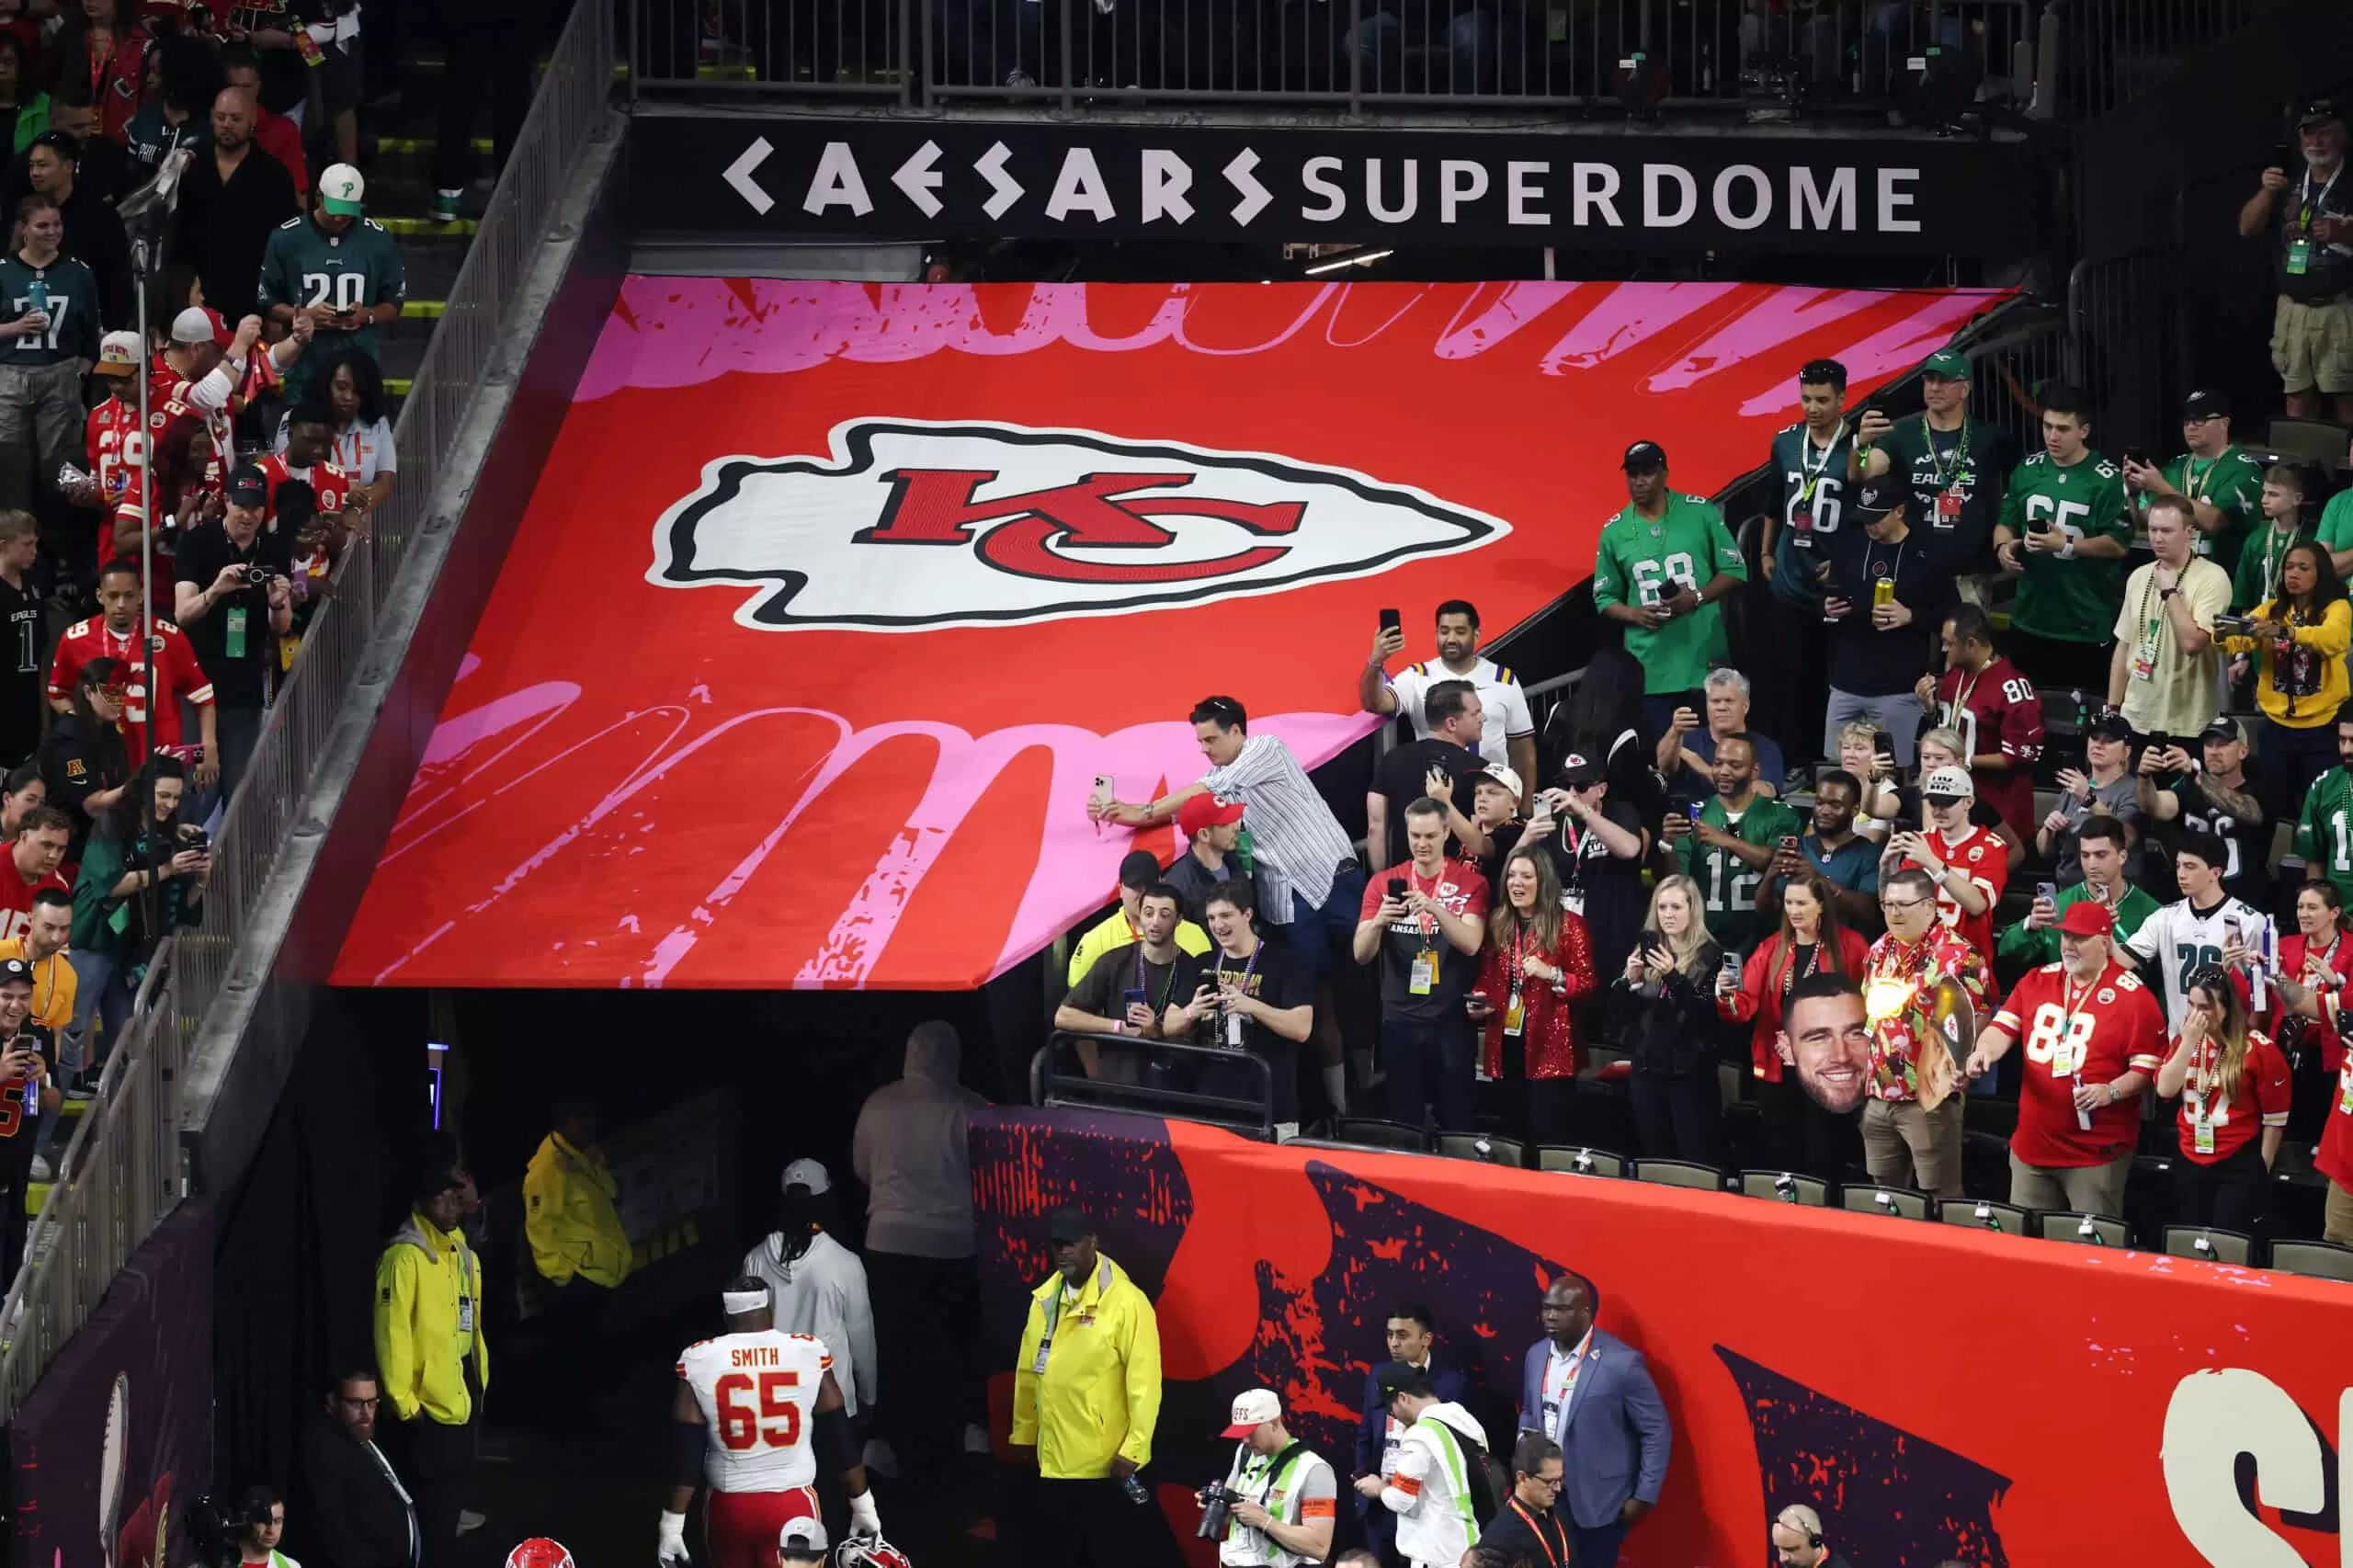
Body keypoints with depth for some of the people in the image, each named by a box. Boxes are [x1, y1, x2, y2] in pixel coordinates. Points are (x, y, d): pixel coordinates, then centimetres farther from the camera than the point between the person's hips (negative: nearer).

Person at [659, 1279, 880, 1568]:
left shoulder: (699, 1363, -7)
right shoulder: (809, 1355, -7)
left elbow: (685, 1455, -6)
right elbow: (839, 1442, 0)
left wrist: (671, 1526, 0)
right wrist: (864, 1507, 10)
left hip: (728, 1508, 1)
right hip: (793, 1507, -1)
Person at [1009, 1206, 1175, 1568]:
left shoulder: (1126, 1301, -12)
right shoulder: (1044, 1300, 7)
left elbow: (1144, 1382, -15)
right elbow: (1028, 1374, 13)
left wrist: (1134, 1449, -19)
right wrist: (1023, 1435, 15)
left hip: (1108, 1463, -6)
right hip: (1053, 1461, 6)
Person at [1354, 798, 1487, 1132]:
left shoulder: (1471, 883, 0)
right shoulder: (1384, 884, 4)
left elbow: (1471, 944, -13)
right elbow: (1362, 955, -1)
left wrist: (1435, 909, -29)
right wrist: (1378, 922, -23)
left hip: (1451, 1020, -1)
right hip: (1400, 1020, 1)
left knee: (1456, 1122, 0)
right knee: (1403, 1121, 4)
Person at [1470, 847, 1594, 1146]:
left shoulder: (1568, 926, -4)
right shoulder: (1497, 924, 12)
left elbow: (1587, 983, -6)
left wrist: (1552, 974, -21)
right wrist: (1478, 1000, -1)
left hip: (1549, 1051, -5)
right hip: (1505, 1047, 5)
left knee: (1548, 1138, -7)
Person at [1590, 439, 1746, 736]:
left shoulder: (1701, 513, -1)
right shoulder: (1614, 532, 5)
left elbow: (1735, 570, 3)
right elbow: (1604, 597, 11)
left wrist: (1697, 597, -13)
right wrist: (1635, 615, -10)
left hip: (1704, 662, -1)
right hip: (1650, 669, 1)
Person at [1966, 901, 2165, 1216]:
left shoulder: (2133, 996, -7)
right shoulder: (2037, 982, 10)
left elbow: (2148, 1067, -7)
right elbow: (2004, 1027, 5)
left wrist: (2111, 1091, -23)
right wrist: (1985, 1050, -16)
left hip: (2097, 1151, -5)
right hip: (2031, 1144, 6)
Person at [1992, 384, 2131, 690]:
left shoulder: (2107, 479, -12)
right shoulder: (2028, 470, 6)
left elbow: (2118, 544, -13)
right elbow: (2005, 523, 14)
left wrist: (2065, 545, -22)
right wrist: (2003, 546, -7)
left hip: (2086, 626, -6)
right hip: (2030, 620, 6)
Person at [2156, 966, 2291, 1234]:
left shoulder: (2257, 1047, -11)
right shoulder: (2185, 1040, 5)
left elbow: (2275, 1116, -6)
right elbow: (2165, 1090, -8)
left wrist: (2262, 1171, -2)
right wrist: (2189, 1041, -15)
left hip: (2240, 1167, -5)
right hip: (2190, 1164, 5)